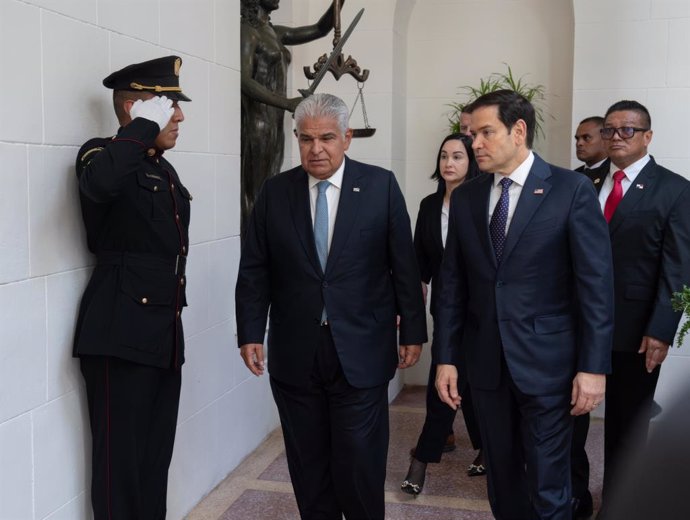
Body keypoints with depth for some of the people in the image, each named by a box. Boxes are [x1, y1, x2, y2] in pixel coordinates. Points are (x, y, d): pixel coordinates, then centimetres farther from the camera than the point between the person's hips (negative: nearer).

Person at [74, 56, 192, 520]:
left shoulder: (164, 169, 17)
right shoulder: (103, 153, -7)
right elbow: (100, 184, -34)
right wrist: (146, 125, -22)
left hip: (165, 332, 8)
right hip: (122, 333, -8)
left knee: (157, 454, 15)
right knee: (121, 459, 0)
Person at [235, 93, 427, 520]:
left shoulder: (381, 186, -1)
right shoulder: (275, 192, 4)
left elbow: (404, 265, 1)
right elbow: (254, 271, 5)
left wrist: (413, 331, 1)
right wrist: (250, 333, -2)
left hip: (361, 353, -2)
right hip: (295, 356, 2)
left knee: (360, 466, 2)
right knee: (308, 468, 12)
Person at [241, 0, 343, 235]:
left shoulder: (276, 33, 17)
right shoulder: (247, 31, -6)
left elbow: (320, 29, 22)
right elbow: (244, 81, -19)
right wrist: (288, 103, -27)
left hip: (275, 124, 8)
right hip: (256, 122, -8)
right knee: (253, 195, -8)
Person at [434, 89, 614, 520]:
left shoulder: (572, 189, -6)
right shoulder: (466, 198, 6)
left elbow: (597, 283, -8)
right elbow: (453, 284, 7)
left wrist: (594, 367, -11)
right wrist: (446, 357, 4)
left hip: (546, 362, -4)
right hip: (486, 362, 4)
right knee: (501, 476, 16)